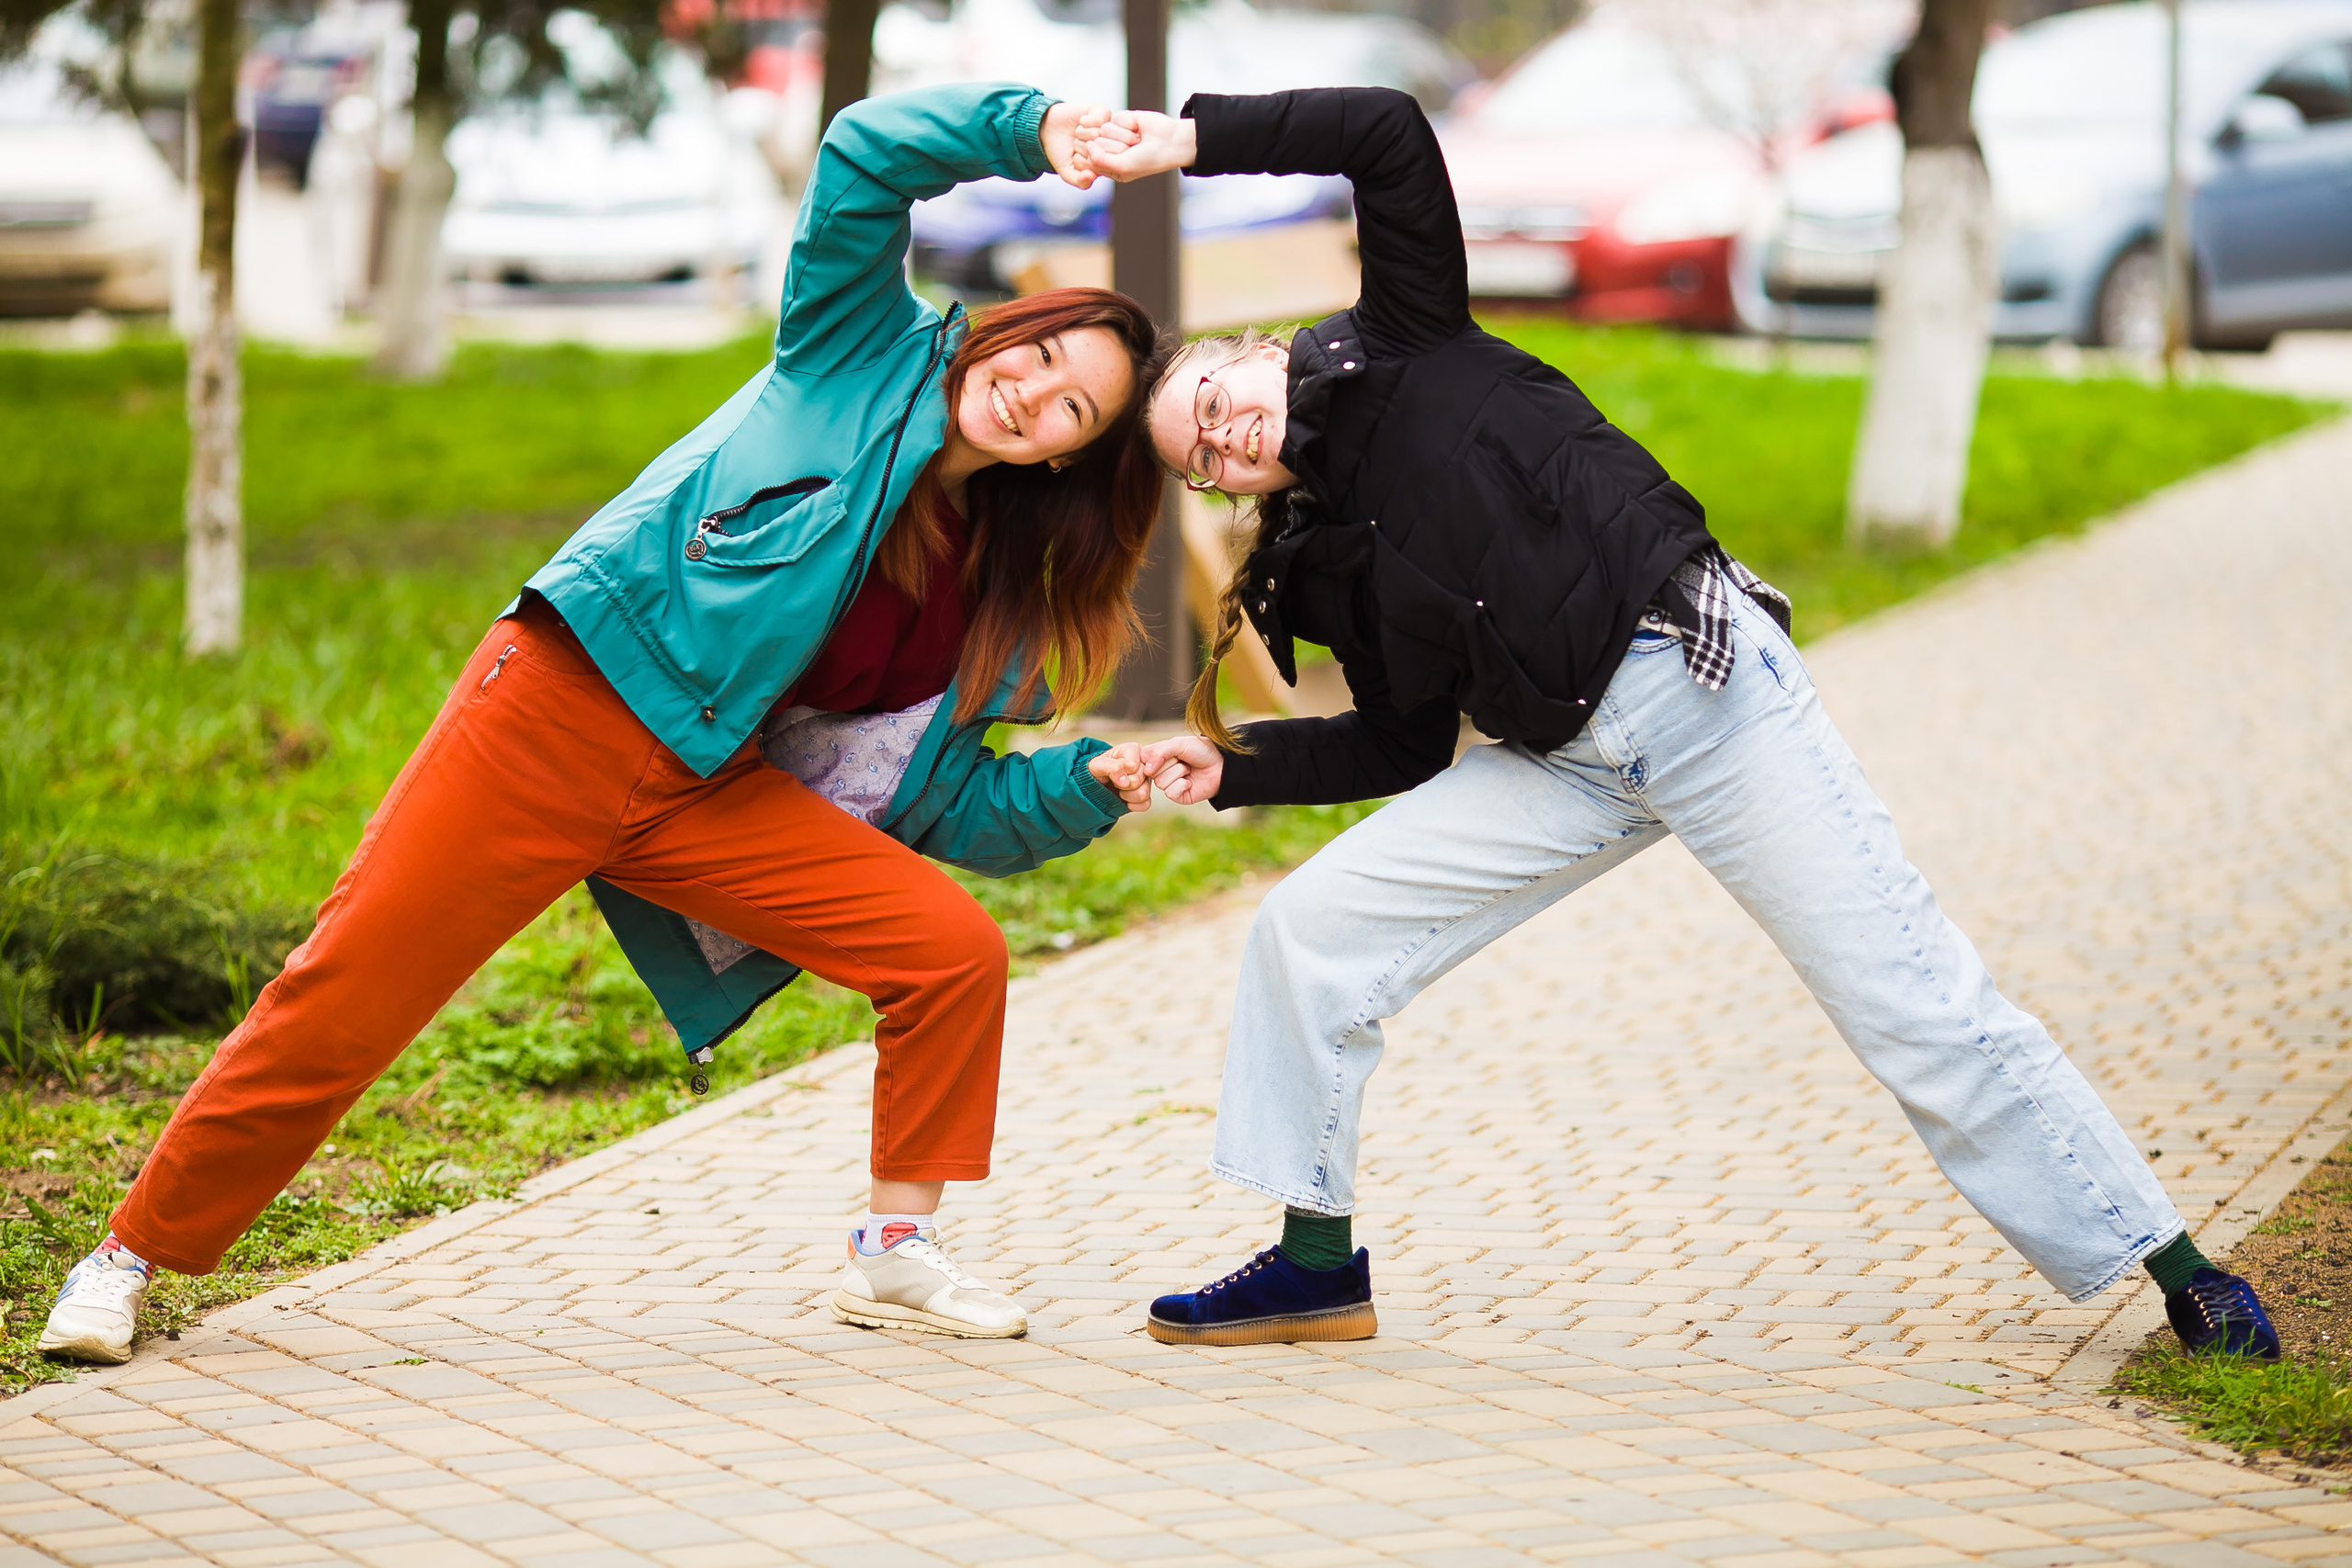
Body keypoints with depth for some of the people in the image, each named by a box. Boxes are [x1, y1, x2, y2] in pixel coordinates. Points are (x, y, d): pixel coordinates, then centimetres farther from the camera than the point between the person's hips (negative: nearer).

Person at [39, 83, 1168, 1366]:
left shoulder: (991, 597, 11)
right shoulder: (867, 354, 0)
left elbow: (947, 809, 11)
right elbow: (866, 152, -13)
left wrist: (1090, 782, -3)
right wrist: (1033, 128, -21)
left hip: (707, 796, 5)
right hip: (557, 712, -5)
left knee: (953, 949, -10)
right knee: (342, 998, -8)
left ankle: (896, 1253, 4)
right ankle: (133, 1254, 8)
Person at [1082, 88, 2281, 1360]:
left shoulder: (1399, 347, 3)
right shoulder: (1320, 564, 15)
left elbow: (1389, 135, -7)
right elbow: (1411, 745, 14)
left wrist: (1196, 138, -8)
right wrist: (1230, 766, 7)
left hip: (1696, 672, -6)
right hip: (1563, 766, 6)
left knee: (1912, 1004, -8)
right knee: (1307, 928, -3)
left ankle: (2173, 1267, 0)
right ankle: (1317, 1264, 10)